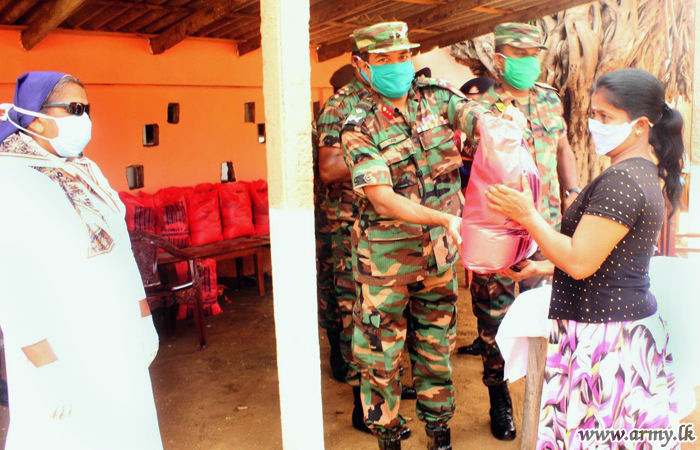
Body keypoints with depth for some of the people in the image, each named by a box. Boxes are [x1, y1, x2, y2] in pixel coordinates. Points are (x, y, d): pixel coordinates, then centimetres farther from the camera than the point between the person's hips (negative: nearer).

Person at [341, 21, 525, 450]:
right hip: (387, 250, -3)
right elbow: (383, 199, -22)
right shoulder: (359, 126, -14)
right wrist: (446, 218, -32)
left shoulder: (436, 95, -1)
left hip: (438, 243, 4)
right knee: (380, 349, 7)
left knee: (437, 342, 17)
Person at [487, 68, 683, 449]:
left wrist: (528, 216, -14)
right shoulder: (648, 174, 13)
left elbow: (580, 263, -22)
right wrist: (543, 267, 20)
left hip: (603, 336, -10)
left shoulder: (620, 181, -20)